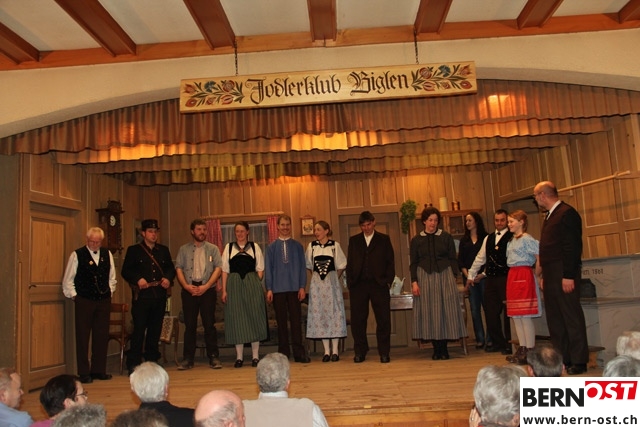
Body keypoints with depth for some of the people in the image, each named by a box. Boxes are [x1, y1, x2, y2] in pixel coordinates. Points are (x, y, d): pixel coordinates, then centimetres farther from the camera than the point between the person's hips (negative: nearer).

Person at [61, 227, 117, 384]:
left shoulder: (107, 254, 9)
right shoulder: (77, 255, -2)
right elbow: (68, 280, 2)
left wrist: (110, 292, 9)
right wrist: (74, 295, -3)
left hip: (104, 300, 4)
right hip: (84, 301, -4)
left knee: (102, 336, 7)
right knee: (83, 337, 2)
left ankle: (99, 370, 18)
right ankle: (84, 373, 11)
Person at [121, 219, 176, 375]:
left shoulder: (164, 250, 16)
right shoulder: (133, 250, 4)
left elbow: (171, 268, 16)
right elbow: (125, 271, -2)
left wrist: (168, 278, -4)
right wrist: (138, 279, -18)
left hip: (160, 295, 4)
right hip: (142, 295, -4)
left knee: (155, 329, 10)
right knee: (139, 329, -4)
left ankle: (152, 360, 20)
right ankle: (133, 364, 4)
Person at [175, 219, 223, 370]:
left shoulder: (213, 249, 9)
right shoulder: (184, 249, 12)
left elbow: (218, 268, 0)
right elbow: (179, 269, 4)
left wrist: (206, 286, -11)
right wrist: (186, 286, -11)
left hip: (207, 289, -1)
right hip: (189, 290, 1)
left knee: (209, 324, -2)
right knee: (190, 325, 3)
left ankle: (214, 358, 5)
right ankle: (187, 359, 10)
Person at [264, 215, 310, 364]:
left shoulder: (297, 246, 7)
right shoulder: (272, 247, 6)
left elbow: (302, 267, 6)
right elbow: (268, 268, 5)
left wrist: (302, 287, -2)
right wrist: (269, 289, -1)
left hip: (294, 288, 0)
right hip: (278, 289, 0)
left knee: (296, 320, 1)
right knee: (281, 321, 6)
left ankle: (299, 353, 7)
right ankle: (283, 353, 14)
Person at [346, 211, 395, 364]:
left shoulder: (384, 239, 9)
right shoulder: (353, 240, 13)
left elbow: (390, 262, 6)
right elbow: (349, 263, 10)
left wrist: (388, 281, -5)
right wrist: (350, 284, 2)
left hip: (379, 284, -1)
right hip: (358, 285, 1)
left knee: (383, 319, 1)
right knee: (357, 320, 3)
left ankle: (384, 352, 11)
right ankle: (360, 352, 15)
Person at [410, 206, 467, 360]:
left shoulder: (446, 237, 7)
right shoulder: (416, 240, 7)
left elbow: (453, 259, 7)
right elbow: (413, 263, 7)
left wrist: (453, 277, -4)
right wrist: (414, 282, -3)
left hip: (444, 276, 0)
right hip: (425, 277, 0)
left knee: (446, 310, -2)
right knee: (429, 311, 0)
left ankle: (444, 348, 7)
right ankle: (436, 349, 7)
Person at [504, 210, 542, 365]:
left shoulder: (527, 239, -9)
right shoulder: (511, 240, 17)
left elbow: (539, 257, -17)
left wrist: (537, 273, -9)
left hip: (524, 276, -9)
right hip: (512, 276, 9)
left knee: (525, 316, -7)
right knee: (515, 316, 10)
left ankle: (530, 351, -1)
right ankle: (522, 349, 16)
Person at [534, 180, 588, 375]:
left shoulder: (567, 213, -10)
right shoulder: (550, 216, 19)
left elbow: (573, 247, -16)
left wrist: (569, 276, -20)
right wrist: (544, 276, 17)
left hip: (564, 275, -9)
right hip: (551, 276, 9)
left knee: (572, 318, -2)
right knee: (555, 319, 11)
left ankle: (578, 361, 6)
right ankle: (561, 359, 18)